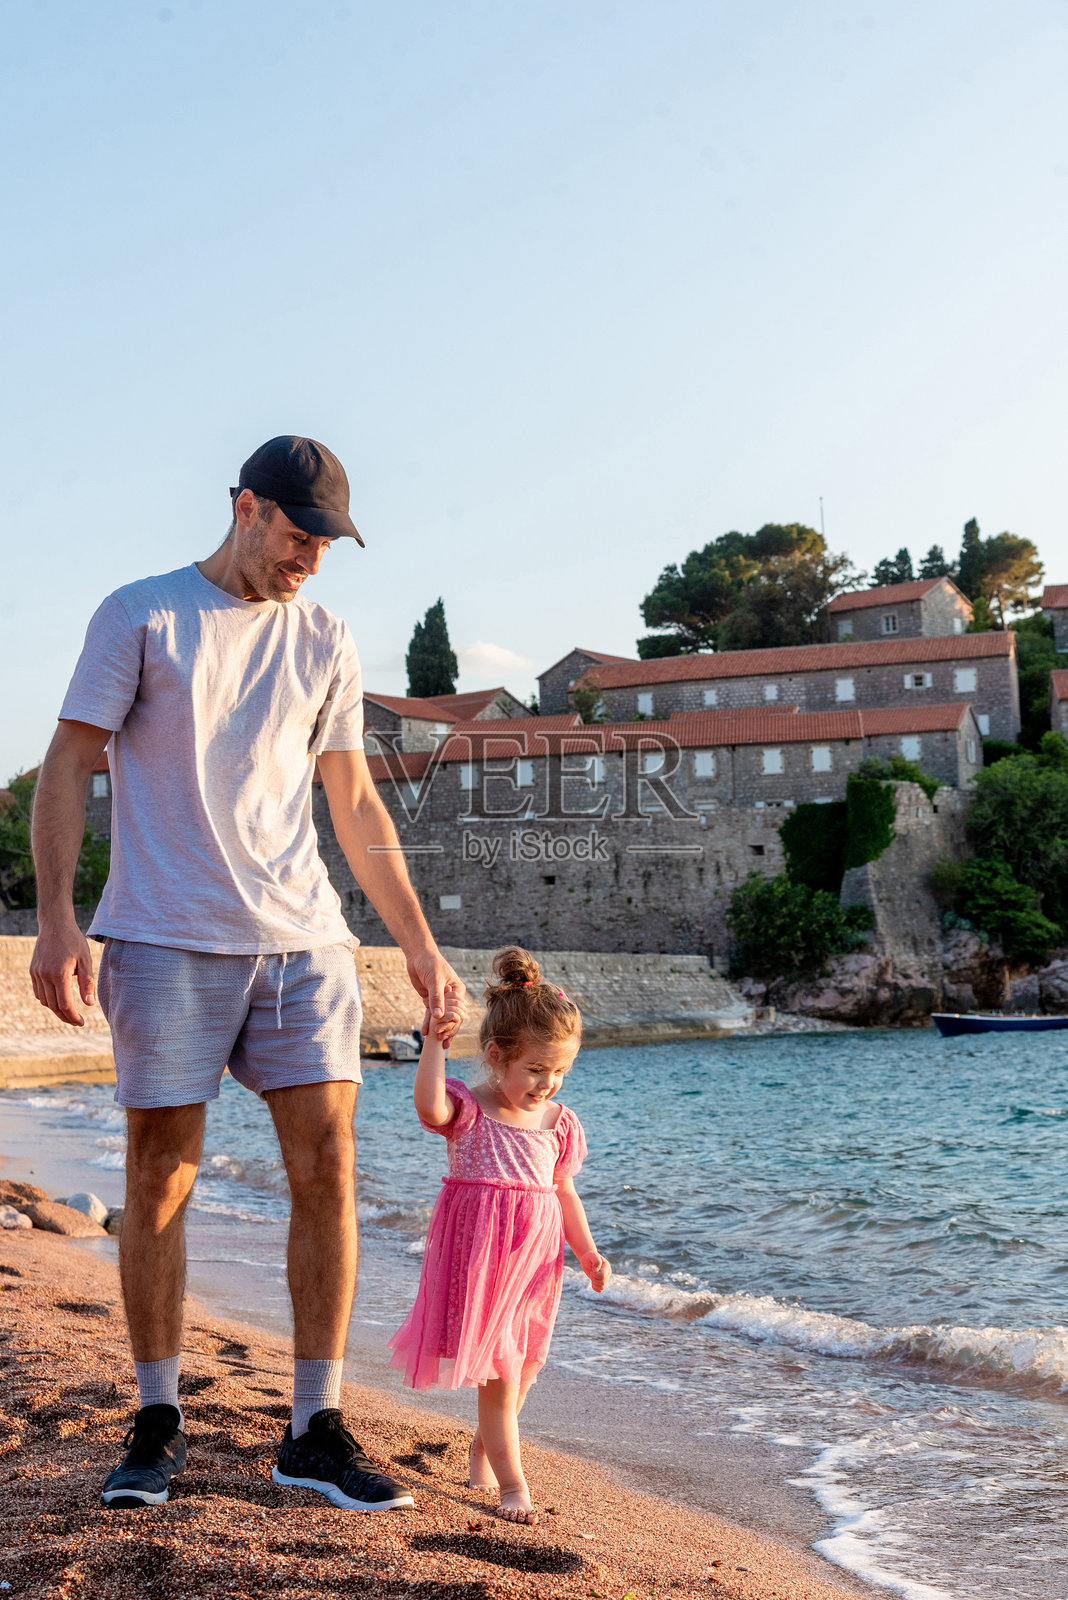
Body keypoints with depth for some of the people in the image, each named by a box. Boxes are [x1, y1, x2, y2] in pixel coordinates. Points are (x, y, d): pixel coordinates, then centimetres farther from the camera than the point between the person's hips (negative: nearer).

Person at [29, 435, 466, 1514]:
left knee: (326, 1165, -2)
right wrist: (56, 917, -10)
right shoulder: (140, 615, 4)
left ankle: (315, 1428, 10)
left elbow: (355, 805, 16)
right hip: (166, 940, -3)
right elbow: (68, 766, 2)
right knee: (160, 1180, 2)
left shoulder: (325, 643, 14)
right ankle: (157, 1423, 19)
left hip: (302, 939, 4)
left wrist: (420, 945, 11)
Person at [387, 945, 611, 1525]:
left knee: (519, 1370, 15)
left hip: (535, 1258, 5)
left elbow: (563, 1192, 13)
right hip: (478, 1255, -5)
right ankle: (512, 1484, 10)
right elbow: (430, 1107, -32)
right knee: (497, 1373, -4)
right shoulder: (468, 1108, -9)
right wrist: (435, 1039, -34)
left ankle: (483, 1446, 42)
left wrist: (588, 1253, 6)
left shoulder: (558, 1122, 5)